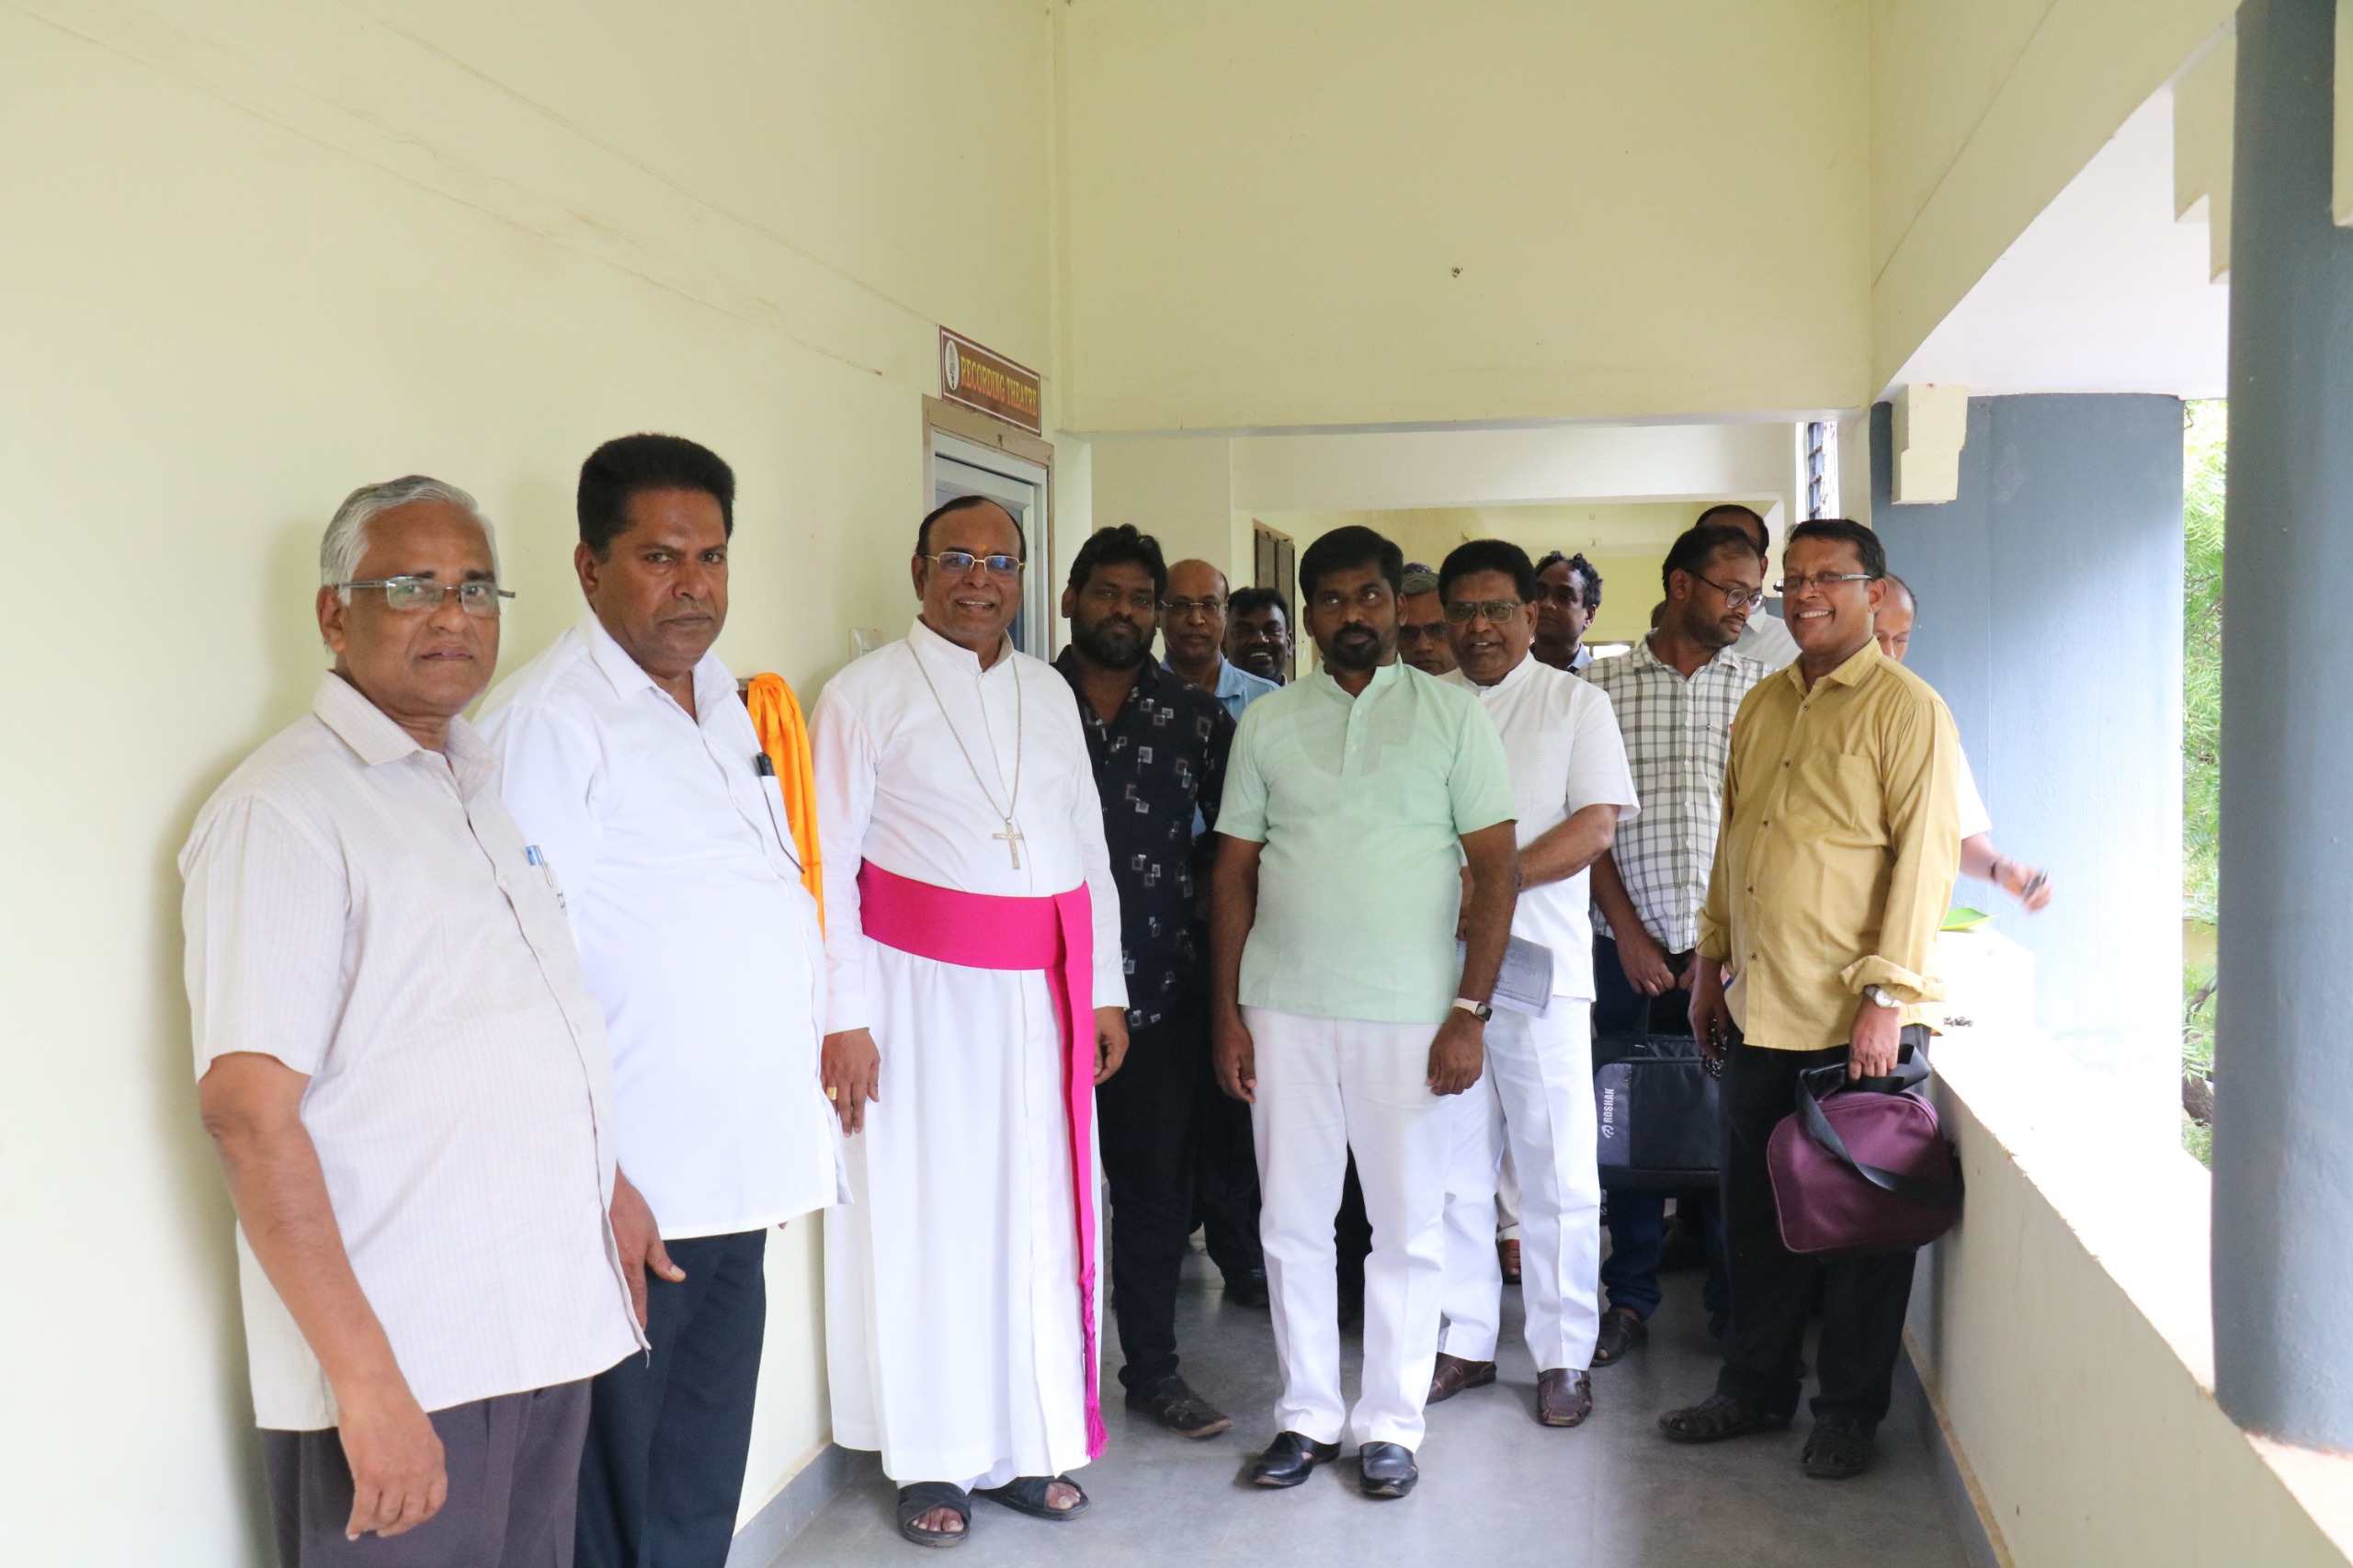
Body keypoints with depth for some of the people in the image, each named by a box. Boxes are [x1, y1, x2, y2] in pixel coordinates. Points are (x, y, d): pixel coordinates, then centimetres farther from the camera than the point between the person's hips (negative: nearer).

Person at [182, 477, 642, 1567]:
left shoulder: (480, 785, 13)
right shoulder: (286, 810, -12)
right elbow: (247, 1111, -20)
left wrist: (609, 1188, 18)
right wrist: (365, 1375, -22)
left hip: (550, 1335, 8)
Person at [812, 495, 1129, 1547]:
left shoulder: (1050, 694, 13)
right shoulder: (865, 695, -2)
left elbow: (1088, 846, 15)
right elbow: (829, 864, -6)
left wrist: (1105, 990, 11)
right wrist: (845, 1018, -11)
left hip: (1042, 996, 5)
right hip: (922, 993, -4)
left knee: (1036, 1217, 9)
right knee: (927, 1221, 3)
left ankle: (1025, 1447, 24)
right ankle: (930, 1460, 19)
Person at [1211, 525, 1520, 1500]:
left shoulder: (1451, 714, 2)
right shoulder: (1268, 721, 8)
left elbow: (1495, 866, -2)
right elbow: (1235, 870, 9)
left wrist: (1470, 1010, -9)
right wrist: (1227, 1011, 4)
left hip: (1410, 1013, -2)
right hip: (1285, 1008, 2)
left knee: (1408, 1222, 6)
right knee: (1293, 1218, 9)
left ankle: (1390, 1422, 21)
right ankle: (1306, 1414, 23)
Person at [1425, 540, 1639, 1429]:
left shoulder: (1575, 703, 4)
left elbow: (1596, 825, -6)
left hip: (1540, 965, -3)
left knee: (1557, 1171, 2)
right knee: (1452, 1169, 9)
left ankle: (1564, 1356, 14)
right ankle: (1463, 1342, 21)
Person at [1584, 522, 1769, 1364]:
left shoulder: (1759, 686, 6)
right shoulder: (1600, 684, 4)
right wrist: (1628, 931, -5)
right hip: (1628, 940, 0)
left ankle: (1734, 1300, 18)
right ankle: (1630, 1299, 18)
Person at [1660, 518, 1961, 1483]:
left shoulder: (1906, 708, -7)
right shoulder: (1761, 706, 14)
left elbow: (1924, 857, -13)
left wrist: (1889, 994, -18)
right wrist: (1711, 962, 17)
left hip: (1855, 1020, -6)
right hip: (1759, 1013, 6)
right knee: (1756, 1213, 15)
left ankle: (1849, 1413, 22)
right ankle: (1756, 1387, 30)